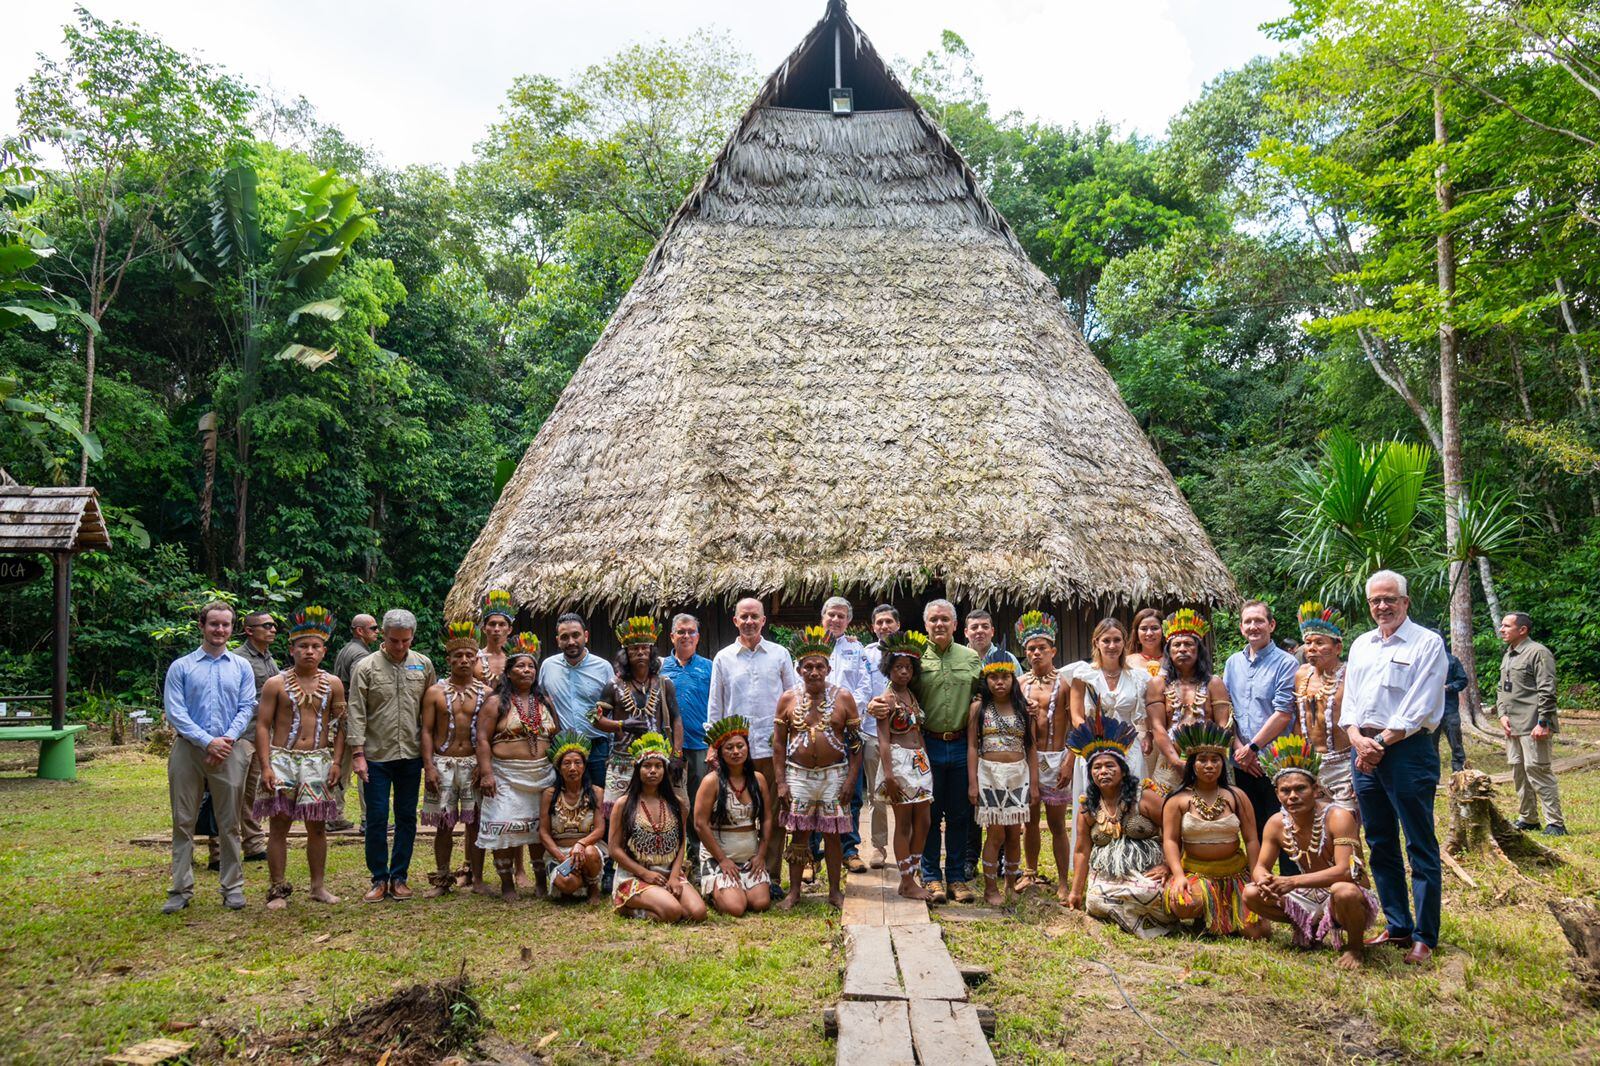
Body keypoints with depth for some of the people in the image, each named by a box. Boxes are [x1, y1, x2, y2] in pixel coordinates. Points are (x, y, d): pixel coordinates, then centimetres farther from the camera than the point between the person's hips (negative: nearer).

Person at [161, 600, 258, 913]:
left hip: (230, 752, 1)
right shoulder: (181, 667, 4)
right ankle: (181, 889, 13)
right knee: (183, 821, 4)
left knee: (229, 823, 6)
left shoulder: (242, 667, 10)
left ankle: (233, 886, 14)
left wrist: (229, 739, -13)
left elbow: (247, 708, 3)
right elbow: (174, 711, -4)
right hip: (188, 750, -1)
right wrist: (207, 741, -14)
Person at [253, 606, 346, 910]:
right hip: (282, 759, -2)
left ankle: (318, 886, 18)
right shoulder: (275, 684, 0)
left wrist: (336, 762, -2)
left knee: (317, 826, 8)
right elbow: (262, 726, -2)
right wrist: (265, 767, -10)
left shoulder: (333, 684, 6)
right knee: (278, 825, 0)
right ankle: (278, 889, 10)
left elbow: (340, 726, 8)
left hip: (318, 761, 2)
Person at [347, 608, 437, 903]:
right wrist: (358, 753, -12)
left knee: (407, 818, 9)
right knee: (377, 818, 2)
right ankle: (379, 879, 15)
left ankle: (399, 877, 20)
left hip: (411, 755, 3)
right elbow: (357, 713, -6)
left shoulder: (423, 665, 3)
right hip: (376, 755, -3)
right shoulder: (366, 667, -5)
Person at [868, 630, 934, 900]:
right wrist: (888, 775, -19)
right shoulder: (886, 699, -9)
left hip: (920, 762, 8)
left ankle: (911, 877, 17)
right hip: (900, 762, -7)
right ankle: (907, 884, 8)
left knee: (922, 822, 7)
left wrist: (926, 761, 15)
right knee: (904, 823, -1)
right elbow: (884, 740, -13)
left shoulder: (912, 695, 13)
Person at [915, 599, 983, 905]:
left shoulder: (971, 658, 7)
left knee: (959, 814, 9)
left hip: (961, 745, 2)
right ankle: (932, 877, 15)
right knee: (929, 814, 5)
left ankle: (957, 877, 19)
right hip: (928, 745, -2)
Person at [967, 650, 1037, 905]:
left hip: (1018, 774, 2)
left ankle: (1011, 886, 21)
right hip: (989, 773, -2)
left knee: (1014, 834, 6)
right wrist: (972, 783, -7)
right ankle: (990, 889, 10)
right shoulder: (979, 708, 0)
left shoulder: (1023, 709, 5)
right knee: (996, 833, -2)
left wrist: (1034, 783, 4)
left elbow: (1030, 748, 7)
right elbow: (972, 747, -2)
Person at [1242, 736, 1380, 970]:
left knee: (1343, 891, -40)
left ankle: (1356, 945, -6)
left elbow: (1344, 871, -33)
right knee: (1251, 894, -10)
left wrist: (1293, 881, -40)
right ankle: (1308, 929, 15)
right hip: (1310, 898, 6)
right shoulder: (1276, 824, -6)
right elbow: (1260, 867, -1)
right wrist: (1264, 880, -28)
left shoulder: (1337, 817, -23)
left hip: (1351, 895, -5)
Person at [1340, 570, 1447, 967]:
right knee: (1380, 845, 11)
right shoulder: (1361, 645, 16)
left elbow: (1420, 709, -11)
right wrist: (1358, 739, -4)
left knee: (1421, 848, -1)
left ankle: (1424, 937, 5)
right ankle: (1398, 927, 22)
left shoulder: (1427, 643, -3)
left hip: (1408, 751, -6)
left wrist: (1382, 742, -13)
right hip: (1365, 751, 7)